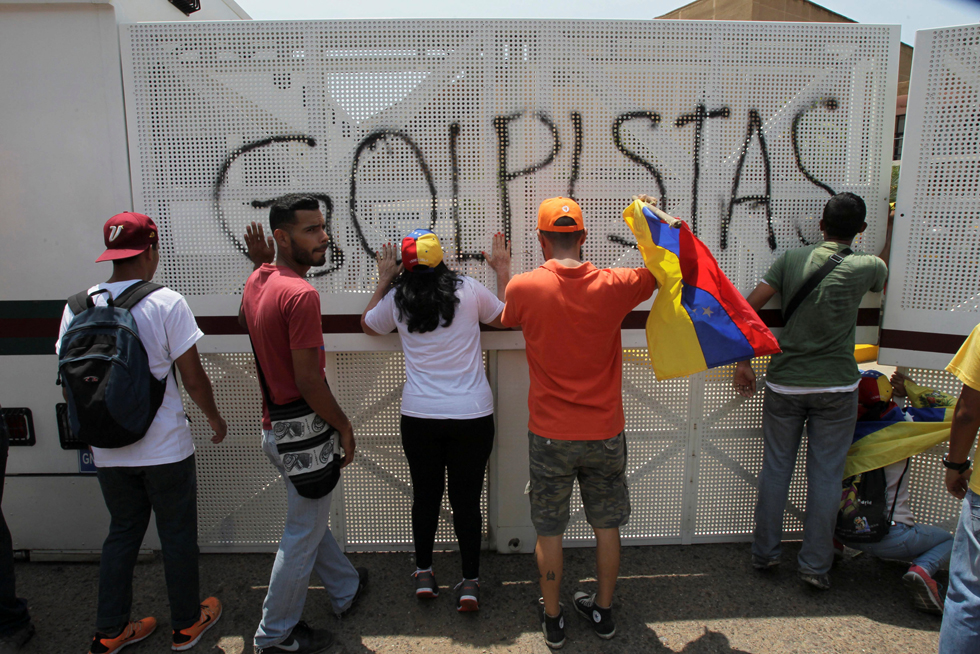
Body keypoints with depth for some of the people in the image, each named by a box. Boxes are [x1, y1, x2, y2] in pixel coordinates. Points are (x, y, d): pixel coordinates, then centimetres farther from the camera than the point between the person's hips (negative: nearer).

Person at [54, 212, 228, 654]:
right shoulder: (166, 303, -15)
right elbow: (193, 378, -12)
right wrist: (215, 419, 5)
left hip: (109, 451, 5)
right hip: (165, 448, -4)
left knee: (121, 534, 20)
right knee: (177, 536, 12)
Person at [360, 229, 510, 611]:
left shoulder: (396, 299, -2)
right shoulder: (469, 290, -6)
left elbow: (367, 324, 19)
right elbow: (505, 318, 11)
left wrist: (383, 281, 24)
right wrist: (503, 270, 20)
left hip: (419, 416, 1)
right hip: (472, 415, -1)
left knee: (425, 494, 17)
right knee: (467, 498, 9)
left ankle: (423, 573, 31)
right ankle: (470, 583, 19)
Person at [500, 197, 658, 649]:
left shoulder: (522, 287, -13)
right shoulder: (613, 286, -10)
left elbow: (508, 320, 11)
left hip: (550, 436, -1)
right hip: (605, 433, 2)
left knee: (549, 530, 14)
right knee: (606, 526, 19)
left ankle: (552, 619, 30)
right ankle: (603, 611, 35)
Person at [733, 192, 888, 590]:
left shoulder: (791, 260, -1)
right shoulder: (868, 267, -4)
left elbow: (746, 308, -6)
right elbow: (881, 284, 22)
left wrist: (742, 362, 1)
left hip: (784, 384, 2)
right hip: (836, 387, -1)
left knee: (775, 470, 12)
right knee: (826, 476, 8)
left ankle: (764, 554, 23)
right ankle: (816, 565, 16)